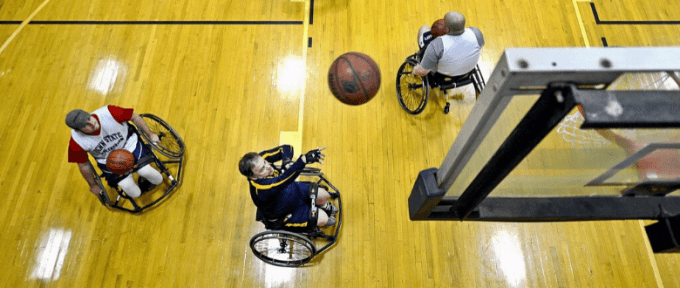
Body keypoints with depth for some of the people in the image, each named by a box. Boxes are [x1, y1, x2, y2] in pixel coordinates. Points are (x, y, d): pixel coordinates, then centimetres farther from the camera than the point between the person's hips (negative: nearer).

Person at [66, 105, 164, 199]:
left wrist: (150, 134, -3)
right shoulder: (77, 142, -25)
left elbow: (134, 117, -13)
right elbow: (83, 165, -7)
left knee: (145, 171, -23)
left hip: (128, 144, 0)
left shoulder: (109, 113, -32)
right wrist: (93, 185, 7)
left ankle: (155, 180, 15)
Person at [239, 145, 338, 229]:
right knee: (322, 219, -9)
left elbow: (285, 148, -17)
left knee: (324, 196, 2)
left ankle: (325, 206, 41)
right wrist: (304, 160, -73)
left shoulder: (260, 159, -26)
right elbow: (285, 179, -61)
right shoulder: (261, 189, -46)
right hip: (286, 214, -6)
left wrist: (287, 160, -39)